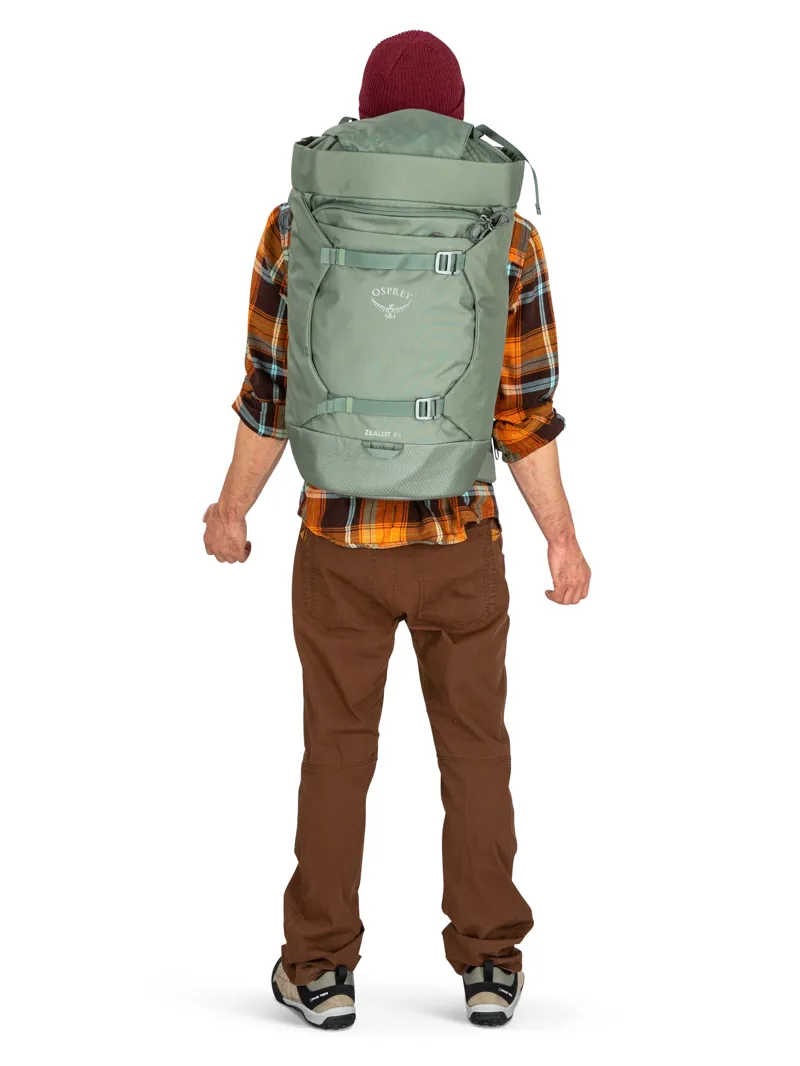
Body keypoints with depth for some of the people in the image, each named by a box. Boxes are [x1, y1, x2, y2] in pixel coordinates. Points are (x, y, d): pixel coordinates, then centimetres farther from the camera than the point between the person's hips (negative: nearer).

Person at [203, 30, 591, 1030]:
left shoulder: (297, 225, -8)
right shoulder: (508, 237, -9)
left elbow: (269, 395, -4)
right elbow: (525, 415, -7)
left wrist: (232, 508, 12)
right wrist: (563, 537, 5)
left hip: (339, 542, 0)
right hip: (461, 542, 0)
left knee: (337, 752, 15)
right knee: (475, 749, 15)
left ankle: (322, 969, 17)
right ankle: (488, 964, 16)